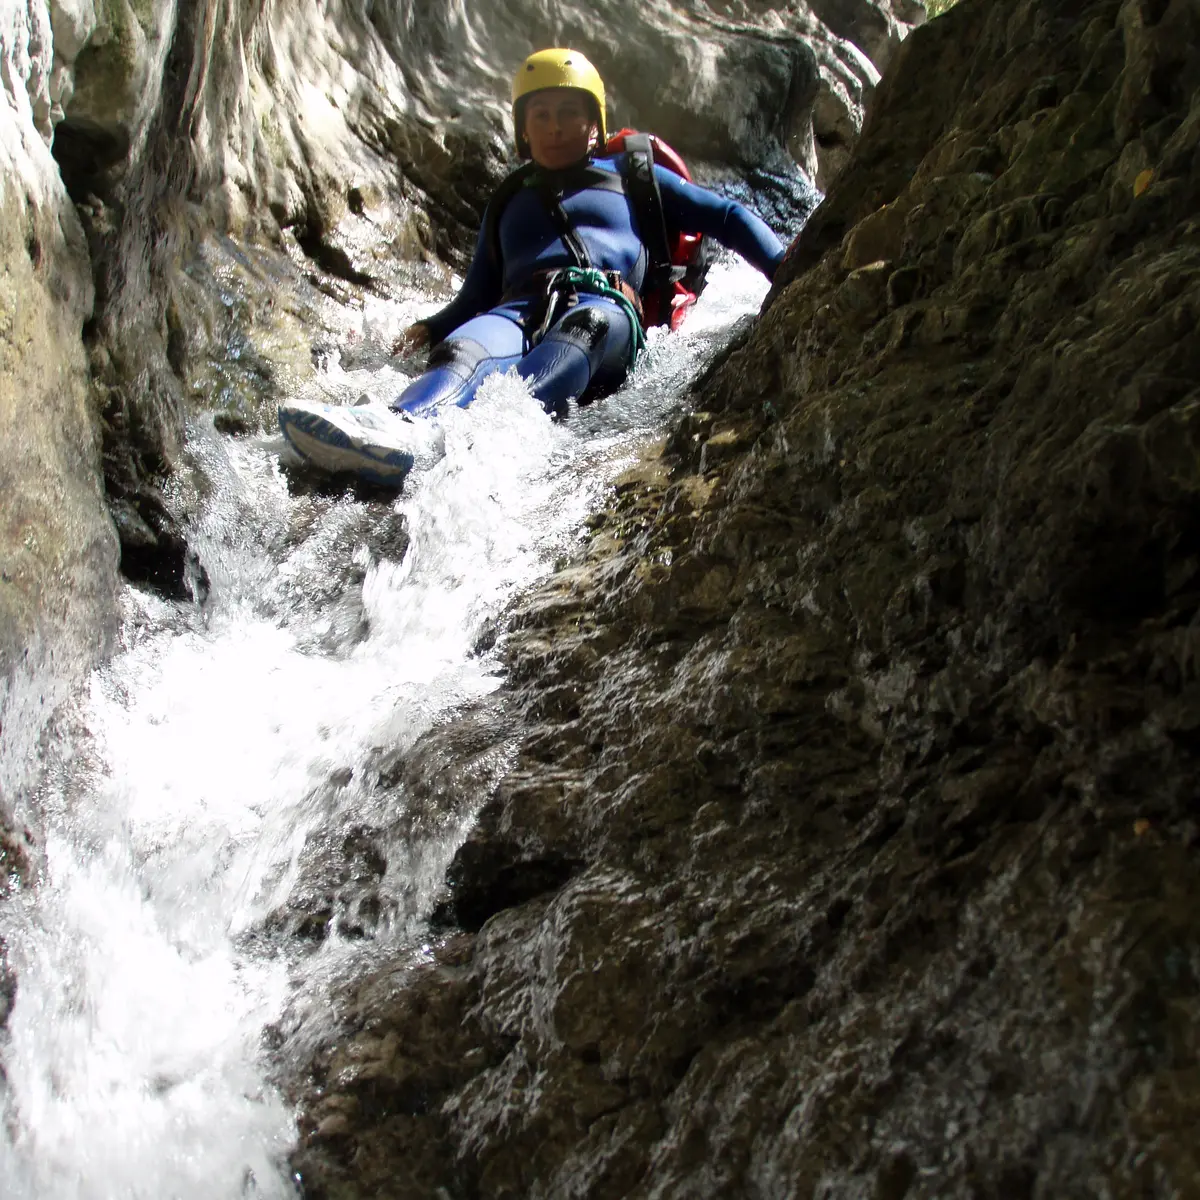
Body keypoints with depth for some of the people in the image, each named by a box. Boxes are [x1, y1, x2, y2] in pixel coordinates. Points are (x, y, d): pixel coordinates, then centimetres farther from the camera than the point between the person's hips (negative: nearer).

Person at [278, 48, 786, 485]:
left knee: (584, 327, -41)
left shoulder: (629, 176, 28)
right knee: (465, 348, -35)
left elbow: (726, 216, 24)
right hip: (518, 312, 2)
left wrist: (787, 270, 7)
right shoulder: (509, 203, 35)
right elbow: (475, 297, 32)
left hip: (603, 310, -2)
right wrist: (426, 330, 10)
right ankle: (397, 429, -69)